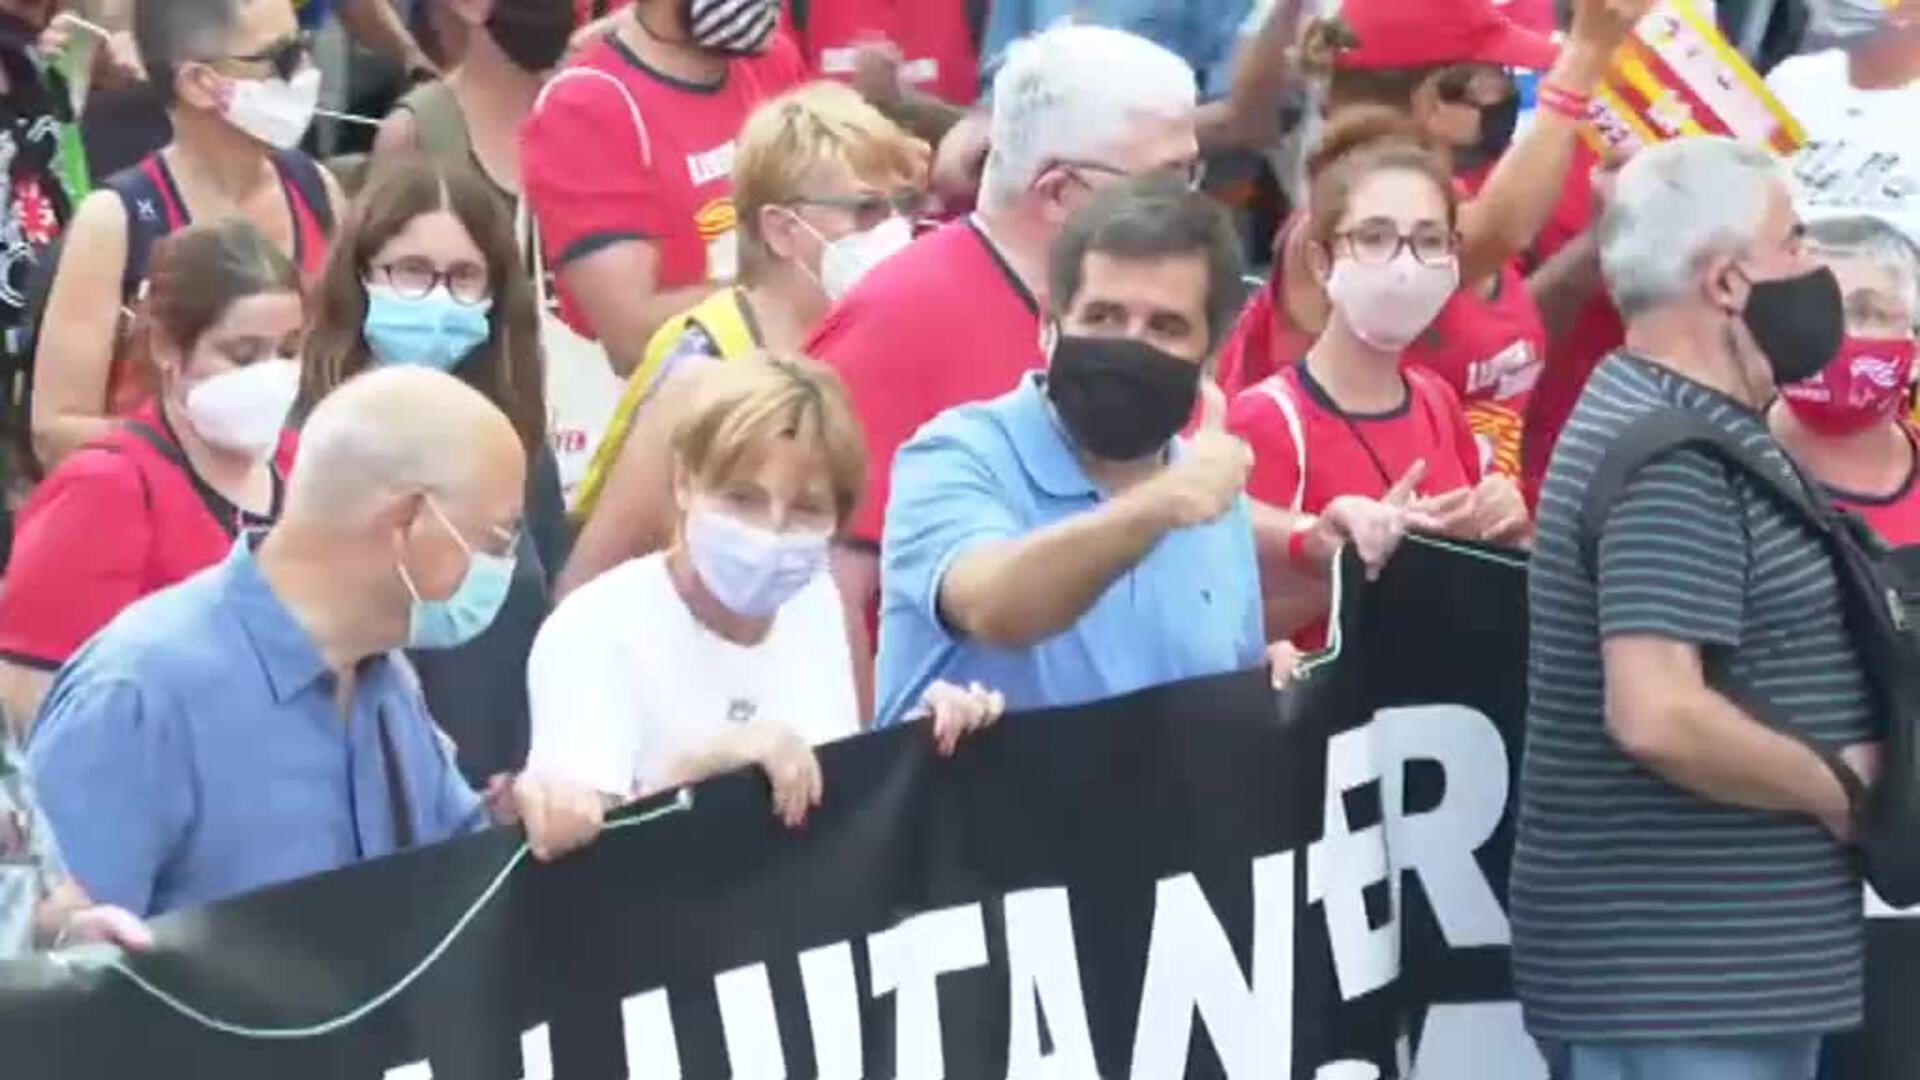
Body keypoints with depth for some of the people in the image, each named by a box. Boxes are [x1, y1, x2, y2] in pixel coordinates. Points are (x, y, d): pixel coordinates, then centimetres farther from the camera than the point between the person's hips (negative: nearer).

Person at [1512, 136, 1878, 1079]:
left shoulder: (1666, 419, 14)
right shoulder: (1673, 458, -18)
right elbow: (1659, 715, -29)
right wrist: (1839, 790, -14)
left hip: (1712, 964, 10)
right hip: (1682, 982, -10)